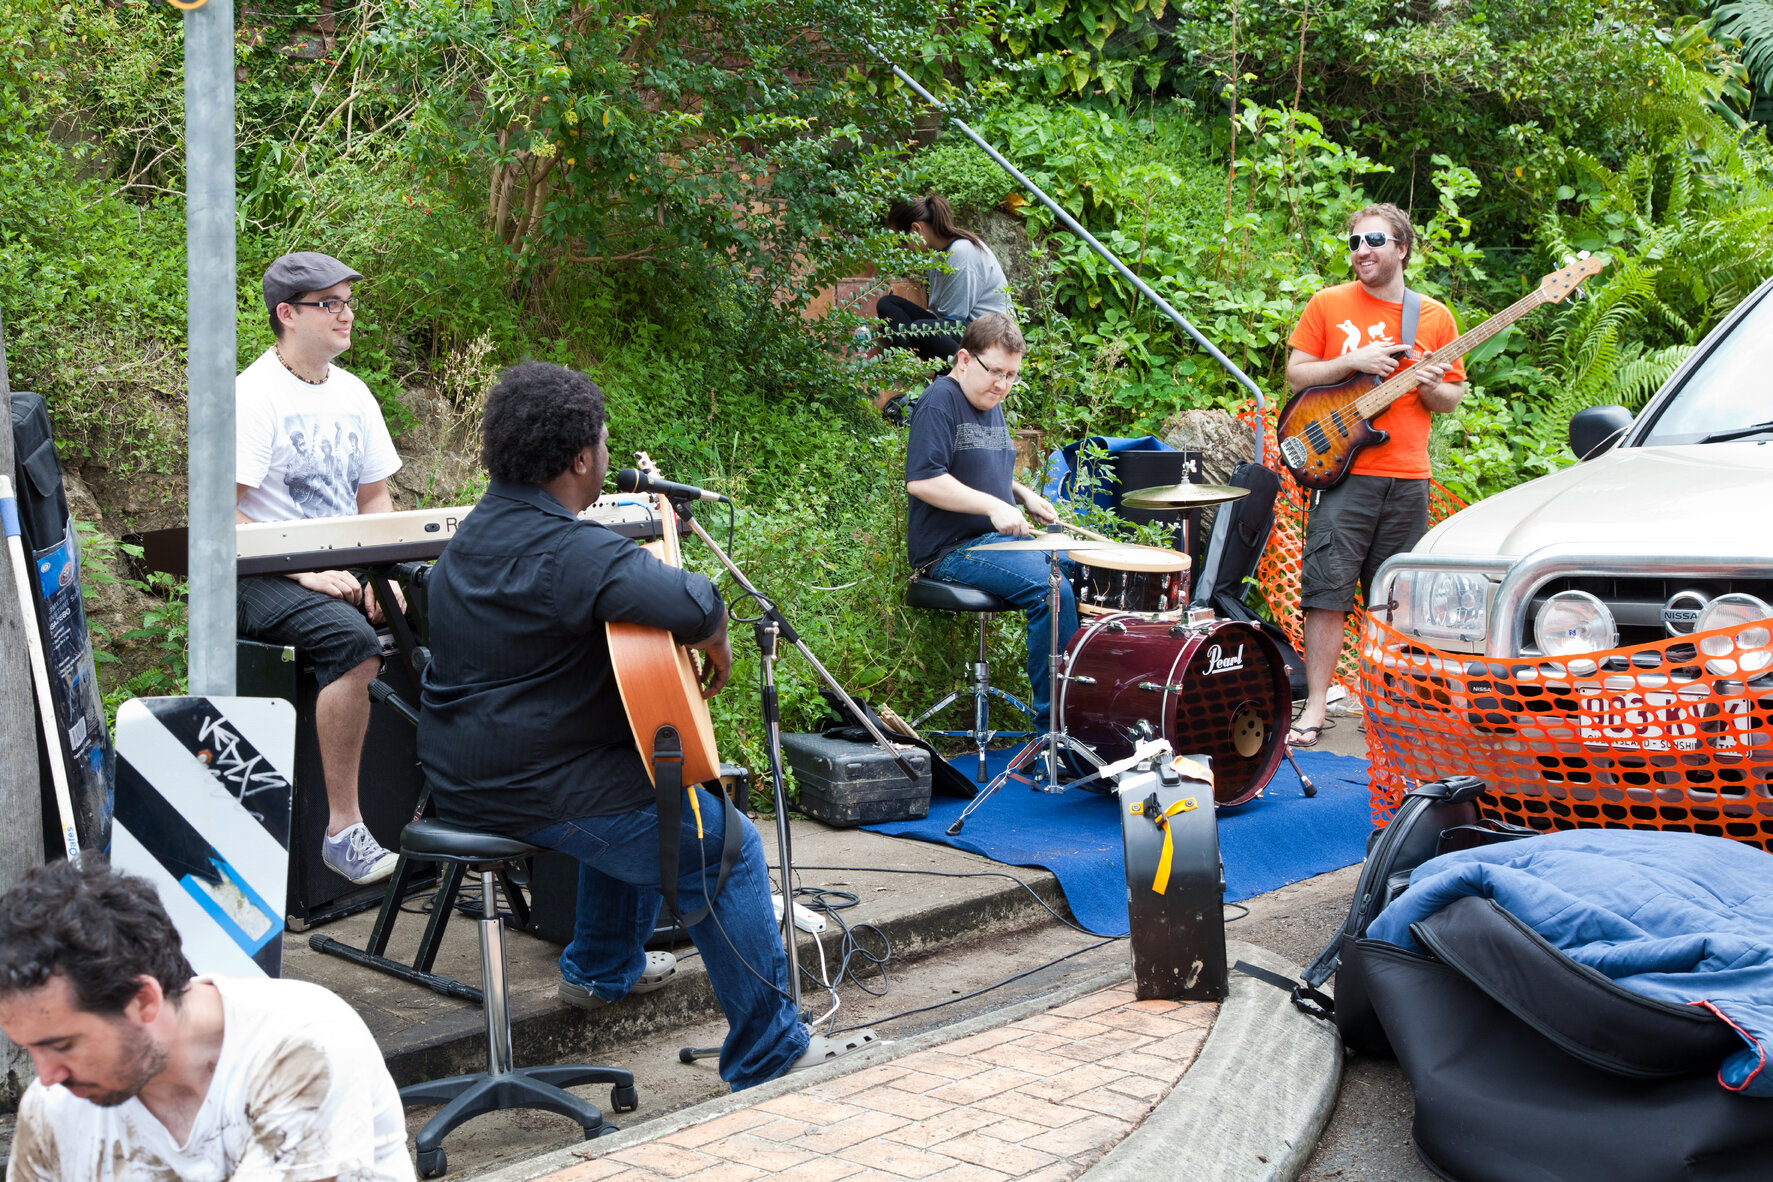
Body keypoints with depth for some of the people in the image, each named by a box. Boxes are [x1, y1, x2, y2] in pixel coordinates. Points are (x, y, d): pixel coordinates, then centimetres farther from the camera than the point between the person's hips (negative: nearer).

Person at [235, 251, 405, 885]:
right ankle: (343, 828, -28)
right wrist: (306, 572, -22)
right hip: (263, 579, -7)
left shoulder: (352, 394, 14)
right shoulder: (252, 396, -11)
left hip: (345, 571, 7)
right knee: (353, 641, -34)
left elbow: (375, 498, 19)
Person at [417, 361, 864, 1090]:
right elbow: (692, 604, -37)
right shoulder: (572, 552, -24)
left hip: (460, 778, 10)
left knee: (634, 785, 35)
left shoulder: (473, 533, 9)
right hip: (529, 789, -10)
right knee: (725, 844, -5)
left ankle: (601, 969, 43)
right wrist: (716, 644, -15)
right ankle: (769, 1057, -1)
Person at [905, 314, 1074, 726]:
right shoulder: (940, 402, -12)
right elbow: (921, 480, -23)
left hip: (999, 539, 10)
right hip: (951, 551, -10)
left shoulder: (991, 405, 17)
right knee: (1052, 588, -27)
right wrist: (993, 505, -24)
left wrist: (1024, 495, 11)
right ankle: (1053, 723, -20)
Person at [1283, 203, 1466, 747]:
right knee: (1328, 592, -8)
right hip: (1344, 472, -2)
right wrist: (1354, 362, -10)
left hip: (1408, 479, 3)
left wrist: (1432, 389, -7)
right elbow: (1296, 373, 3)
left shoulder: (1435, 318, 10)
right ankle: (1316, 706, -2)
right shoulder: (1328, 304, 4)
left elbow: (1454, 396, 16)